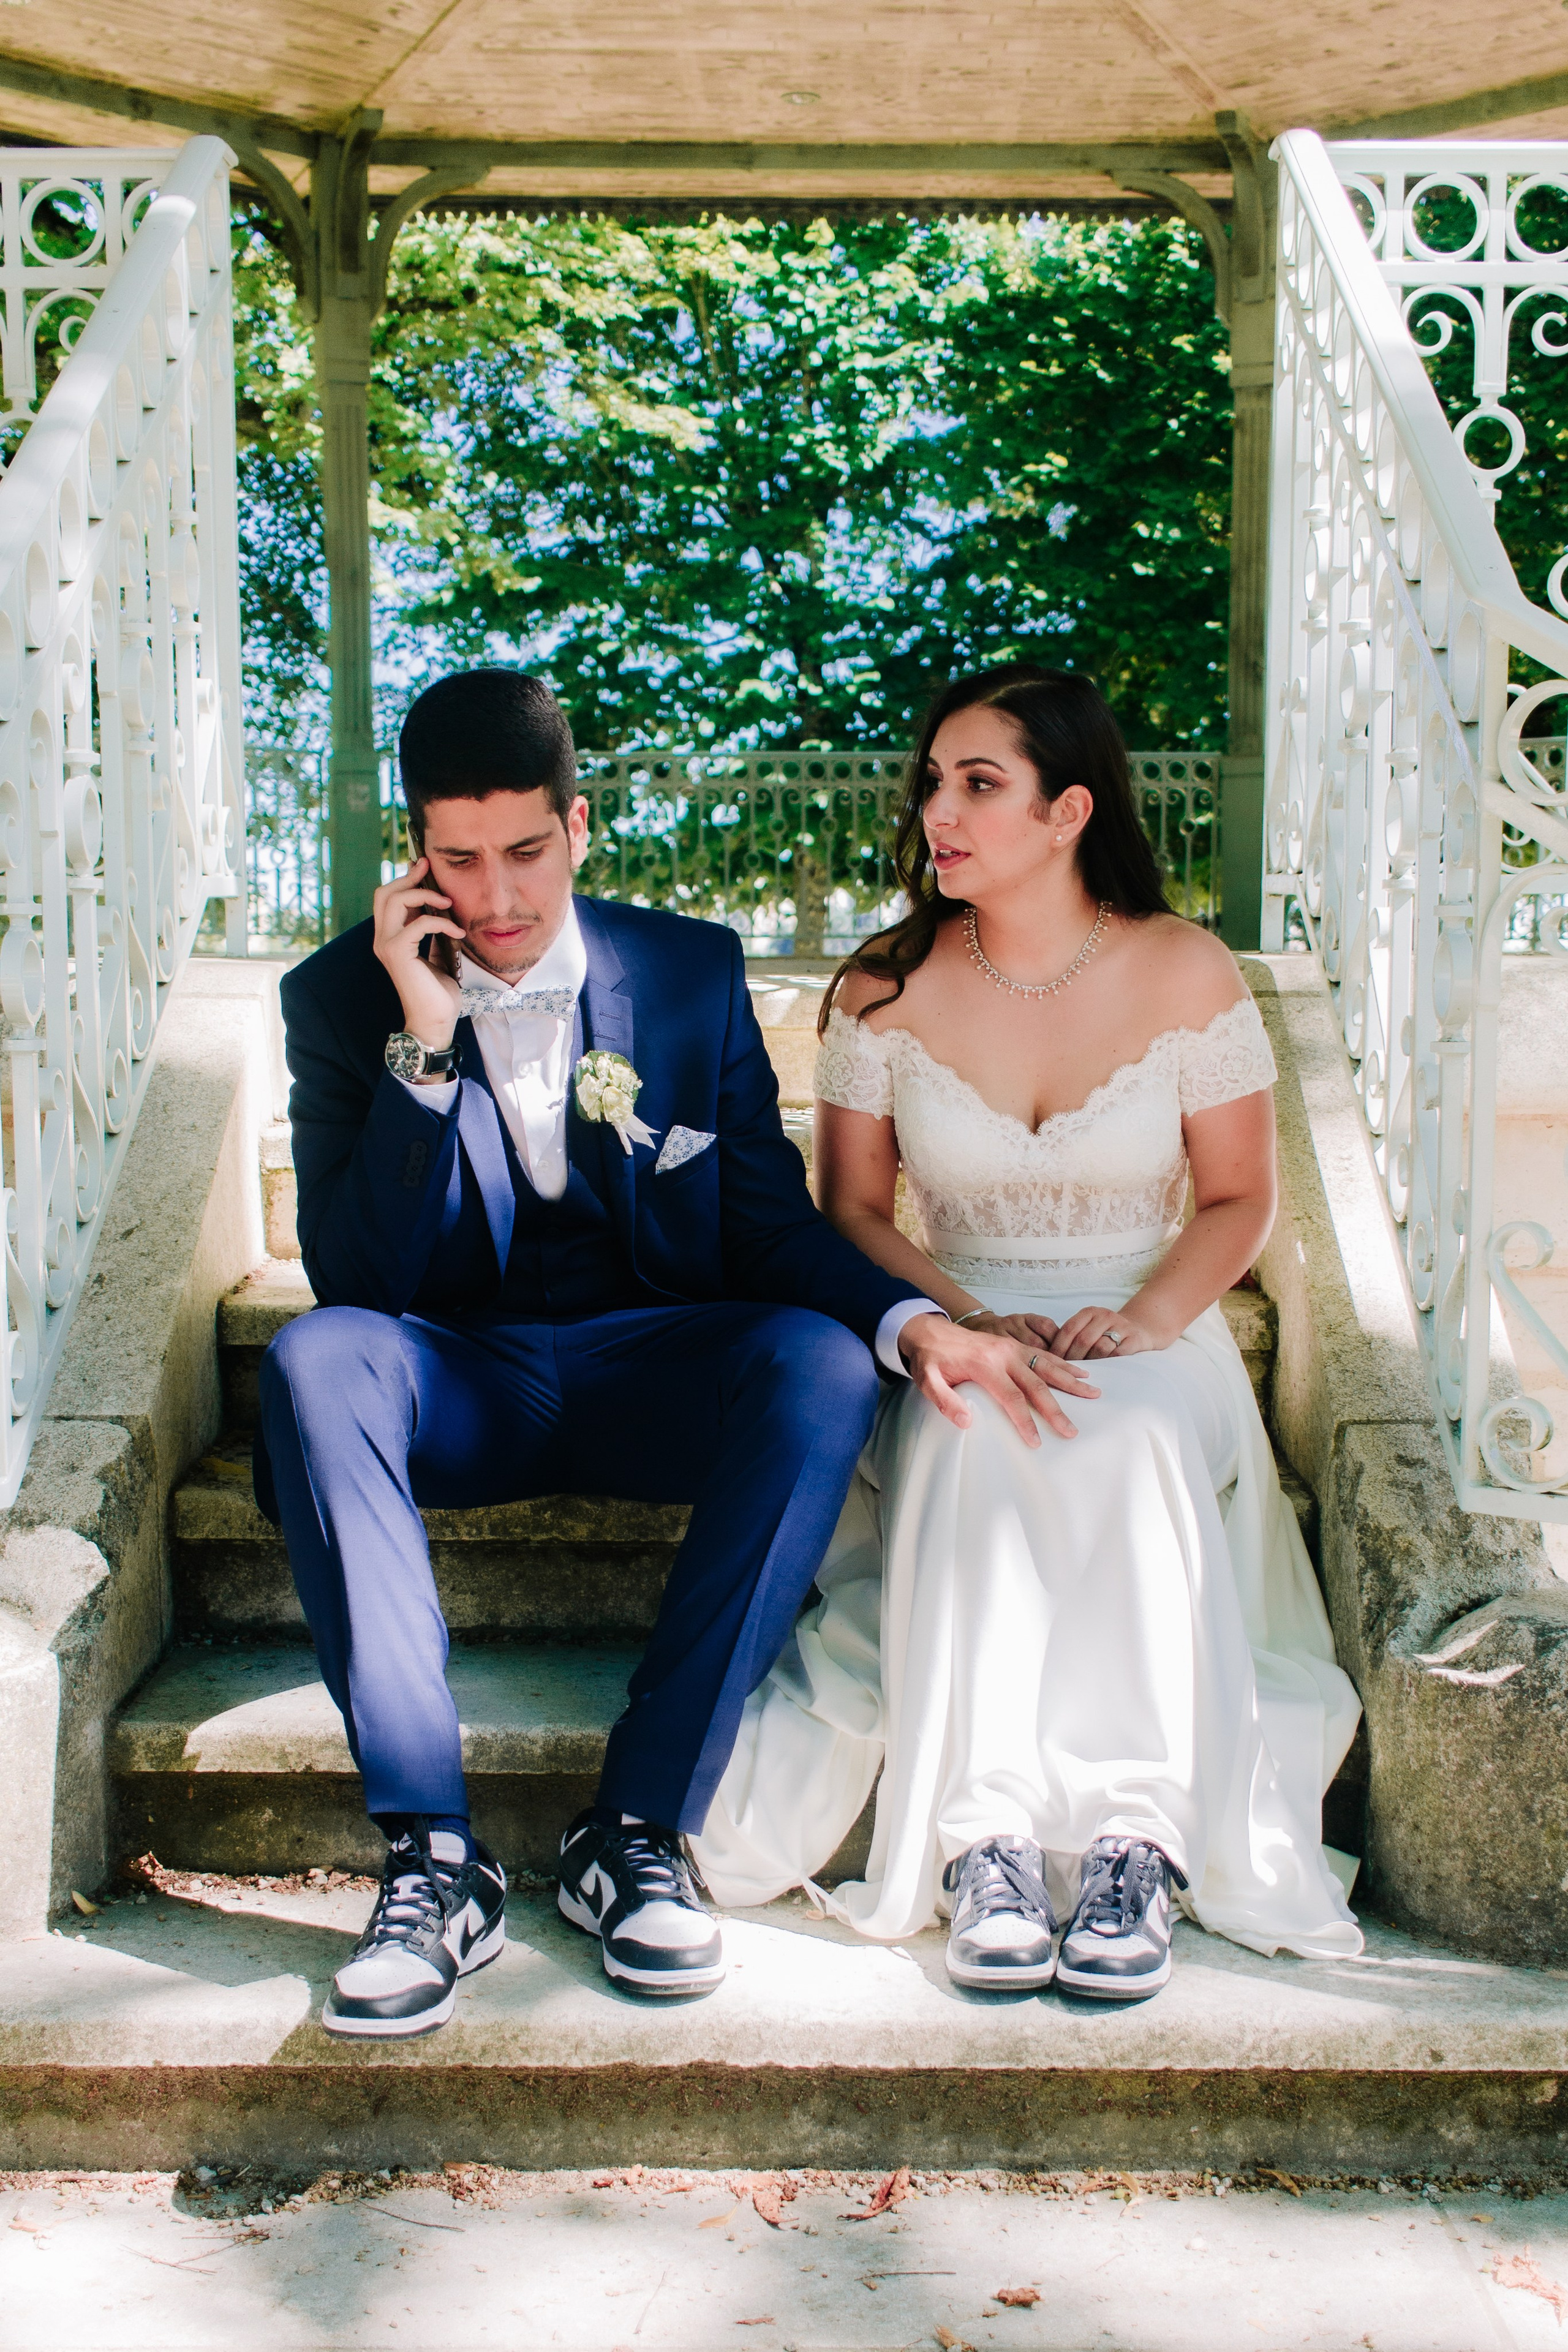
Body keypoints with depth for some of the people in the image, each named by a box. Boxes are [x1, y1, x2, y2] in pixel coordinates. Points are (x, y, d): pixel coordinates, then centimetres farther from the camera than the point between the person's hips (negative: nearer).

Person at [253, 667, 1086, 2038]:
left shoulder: (694, 972, 4)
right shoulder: (344, 999, -1)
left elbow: (768, 1227, 3)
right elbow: (355, 1280, -10)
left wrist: (911, 1320, -16)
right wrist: (423, 1043, -20)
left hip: (657, 1371, 1)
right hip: (461, 1381, -1)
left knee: (822, 1363, -30)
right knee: (317, 1359, -33)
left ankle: (640, 1832, -25)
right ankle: (433, 1857, -32)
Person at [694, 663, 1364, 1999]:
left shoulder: (1185, 973, -1)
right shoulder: (887, 989, 1)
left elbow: (1238, 1200, 3)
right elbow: (852, 1212, 4)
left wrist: (1144, 1318, -17)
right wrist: (965, 1321, -14)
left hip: (1149, 1338, 0)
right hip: (956, 1334, 1)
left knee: (1129, 1449, -36)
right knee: (970, 1444, -35)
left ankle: (1136, 1838, -33)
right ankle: (983, 1839, -35)